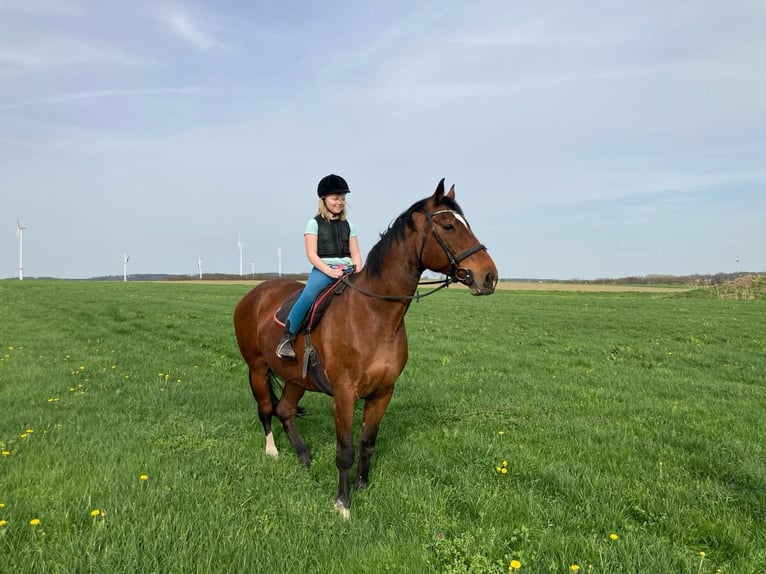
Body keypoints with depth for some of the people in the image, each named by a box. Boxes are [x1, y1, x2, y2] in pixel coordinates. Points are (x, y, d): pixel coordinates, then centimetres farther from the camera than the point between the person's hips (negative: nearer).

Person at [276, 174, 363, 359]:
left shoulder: (348, 225, 18)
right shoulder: (315, 223, 5)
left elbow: (355, 254, 15)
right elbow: (311, 254, -4)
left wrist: (358, 273, -5)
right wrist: (330, 271, -18)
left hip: (347, 270, 5)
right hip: (322, 270, -5)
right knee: (308, 295, -33)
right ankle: (287, 338, -27)